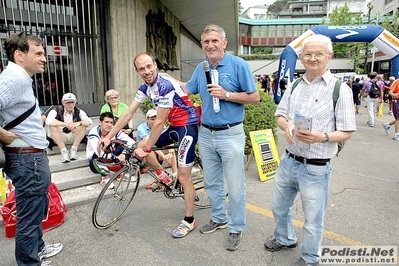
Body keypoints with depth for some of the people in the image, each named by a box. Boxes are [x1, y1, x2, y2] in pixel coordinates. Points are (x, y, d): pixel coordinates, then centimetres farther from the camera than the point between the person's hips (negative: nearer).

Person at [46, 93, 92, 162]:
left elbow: (89, 121, -18)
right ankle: (63, 151, -30)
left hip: (74, 137, 2)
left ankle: (74, 149, -23)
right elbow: (48, 121, -30)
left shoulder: (79, 111, -1)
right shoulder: (56, 111, -9)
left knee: (83, 124, -21)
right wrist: (66, 124, -41)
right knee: (53, 126, -28)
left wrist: (78, 123, -40)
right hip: (59, 138, -2)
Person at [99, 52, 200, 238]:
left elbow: (159, 122, -22)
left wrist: (146, 148, -15)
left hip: (188, 126, -9)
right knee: (141, 146, 9)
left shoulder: (165, 86, -24)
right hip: (175, 126, 9)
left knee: (183, 177, -6)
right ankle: (164, 178, 27)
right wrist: (108, 137, 4)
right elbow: (128, 113, 5)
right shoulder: (146, 87, 3)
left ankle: (189, 221, 11)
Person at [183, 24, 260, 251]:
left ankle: (237, 228, 22)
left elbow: (255, 97, -8)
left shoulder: (238, 65, -9)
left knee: (235, 186, 3)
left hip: (230, 134, -5)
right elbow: (187, 90, 20)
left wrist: (226, 95, -19)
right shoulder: (201, 68, 8)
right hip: (206, 134, 6)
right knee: (211, 182, 18)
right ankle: (219, 218, 38)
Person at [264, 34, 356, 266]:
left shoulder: (340, 89, -10)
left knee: (313, 219, 13)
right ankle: (285, 239, 51)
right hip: (288, 160, 6)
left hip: (316, 168, -5)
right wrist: (287, 126, -13)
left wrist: (322, 137, -28)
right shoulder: (294, 86, 6)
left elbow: (347, 132, -9)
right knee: (279, 206, 23)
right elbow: (280, 116, 10)